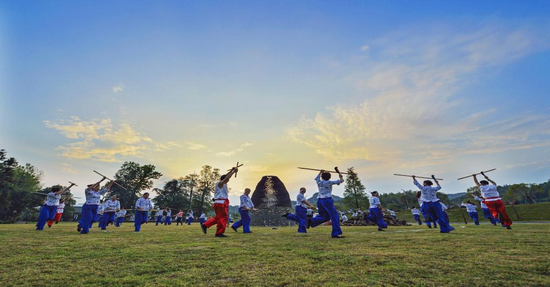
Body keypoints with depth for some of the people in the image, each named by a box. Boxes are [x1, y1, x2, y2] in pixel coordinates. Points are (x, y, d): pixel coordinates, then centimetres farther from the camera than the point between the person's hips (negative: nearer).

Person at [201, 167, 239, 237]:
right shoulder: (220, 183, -10)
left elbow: (225, 177, 25)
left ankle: (205, 225, 12)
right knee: (223, 218, -3)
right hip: (221, 203, -10)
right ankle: (219, 233, 3)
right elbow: (226, 177, -22)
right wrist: (234, 171, -16)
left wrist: (231, 170, 18)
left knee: (218, 217, 17)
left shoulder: (220, 184, 16)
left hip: (219, 203, 10)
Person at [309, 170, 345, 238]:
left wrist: (320, 172, 47)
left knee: (326, 216, 16)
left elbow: (316, 178, 35)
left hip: (320, 201, 7)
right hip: (327, 200, -7)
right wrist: (341, 176, 23)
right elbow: (341, 181, 3)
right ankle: (336, 233, -3)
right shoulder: (329, 182, -4)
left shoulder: (319, 182, 10)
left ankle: (311, 221, 1)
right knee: (334, 216, -2)